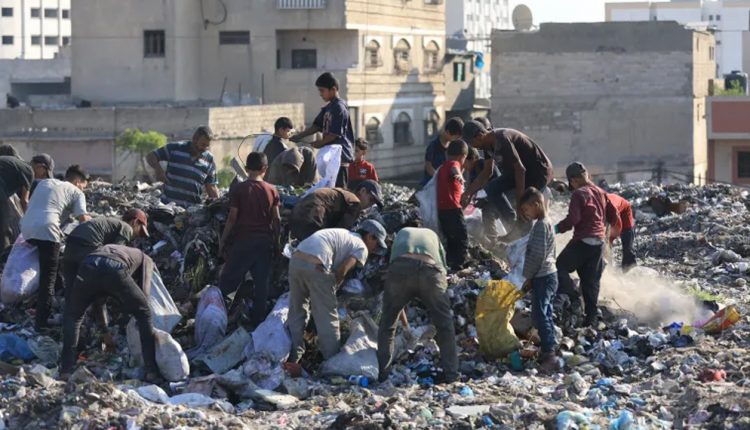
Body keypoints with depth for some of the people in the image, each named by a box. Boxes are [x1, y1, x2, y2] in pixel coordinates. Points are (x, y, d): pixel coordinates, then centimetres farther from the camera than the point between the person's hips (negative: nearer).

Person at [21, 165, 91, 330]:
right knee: (48, 278, -3)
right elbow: (83, 219, 2)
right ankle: (41, 323, -9)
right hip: (46, 229, -7)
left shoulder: (44, 182, 30)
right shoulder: (76, 192, 14)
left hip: (26, 227, 7)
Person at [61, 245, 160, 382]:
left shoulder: (107, 249, 47)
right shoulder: (145, 259, 36)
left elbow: (98, 293, 50)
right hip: (116, 269, -3)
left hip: (88, 266, 3)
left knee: (72, 316, 26)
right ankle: (152, 371, 13)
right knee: (144, 315, 19)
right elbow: (143, 294, 21)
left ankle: (66, 370, 15)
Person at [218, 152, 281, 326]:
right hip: (265, 241, 2)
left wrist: (223, 240, 3)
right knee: (262, 282, 8)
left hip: (243, 240, -2)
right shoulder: (272, 191, 0)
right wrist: (276, 241, 11)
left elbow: (232, 218, -6)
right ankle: (258, 319, 10)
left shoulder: (239, 189, -7)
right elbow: (277, 219, 1)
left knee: (229, 279, 6)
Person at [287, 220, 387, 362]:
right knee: (327, 316, 4)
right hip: (316, 265, -7)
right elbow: (342, 270, -3)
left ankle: (294, 357, 25)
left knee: (296, 312, 18)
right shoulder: (361, 248, 10)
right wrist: (333, 289, 10)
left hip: (296, 259, 7)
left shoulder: (344, 235, 33)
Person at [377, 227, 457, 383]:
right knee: (445, 325, 16)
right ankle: (451, 374, 15)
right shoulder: (432, 235, 40)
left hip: (400, 267, 0)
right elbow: (443, 268, 33)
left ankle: (382, 373, 15)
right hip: (430, 269, 0)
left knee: (387, 325, 18)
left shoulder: (400, 234, 40)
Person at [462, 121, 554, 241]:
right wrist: (468, 192, 2)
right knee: (492, 189, 2)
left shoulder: (502, 140, -29)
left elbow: (520, 169, -29)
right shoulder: (489, 144, 0)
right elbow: (487, 172, 8)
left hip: (539, 171, -10)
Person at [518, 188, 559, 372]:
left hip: (542, 278, -10)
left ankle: (549, 354, -18)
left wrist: (529, 277, -12)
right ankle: (550, 351, 17)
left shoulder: (541, 225, -15)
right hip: (549, 275, 10)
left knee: (539, 314, -13)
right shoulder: (546, 223, 15)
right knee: (545, 314, 13)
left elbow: (538, 255, -20)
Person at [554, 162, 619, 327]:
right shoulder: (601, 193, 12)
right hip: (599, 242, 7)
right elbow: (614, 216, 15)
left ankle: (573, 298, -13)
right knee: (591, 281, 11)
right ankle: (591, 317, 11)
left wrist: (557, 229, -11)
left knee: (560, 267, 4)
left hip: (582, 241, -7)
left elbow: (573, 218, -21)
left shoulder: (579, 194, -10)